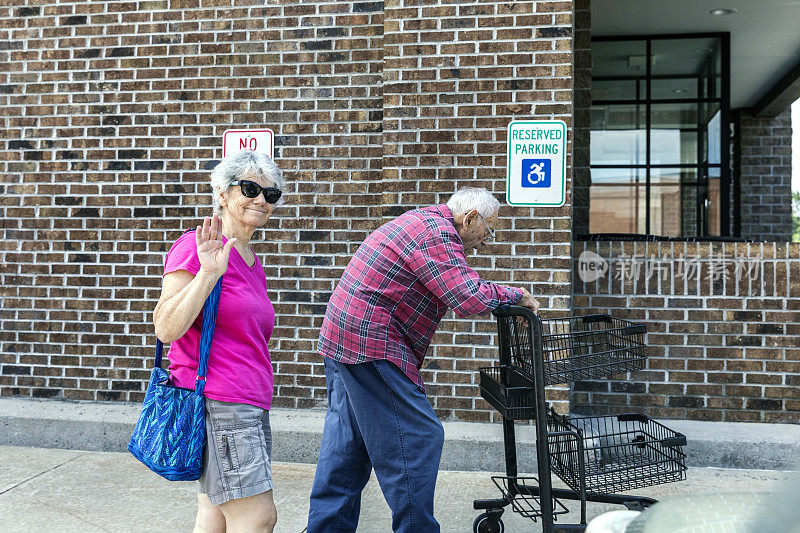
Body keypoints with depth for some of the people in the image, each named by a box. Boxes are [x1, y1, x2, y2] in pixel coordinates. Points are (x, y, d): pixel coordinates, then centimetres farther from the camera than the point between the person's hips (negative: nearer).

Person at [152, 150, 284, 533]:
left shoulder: (253, 263, 17)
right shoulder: (195, 247, -9)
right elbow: (166, 329, -17)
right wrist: (208, 274, -26)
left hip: (250, 407, 8)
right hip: (216, 404, -8)